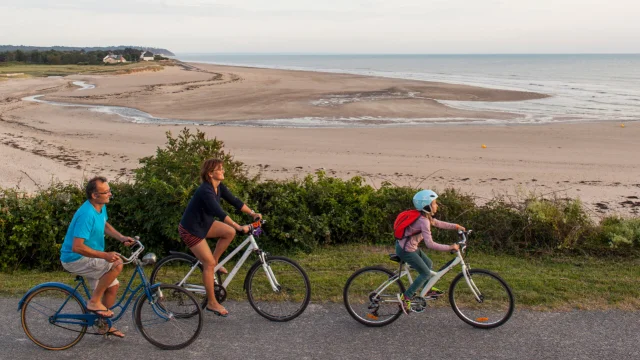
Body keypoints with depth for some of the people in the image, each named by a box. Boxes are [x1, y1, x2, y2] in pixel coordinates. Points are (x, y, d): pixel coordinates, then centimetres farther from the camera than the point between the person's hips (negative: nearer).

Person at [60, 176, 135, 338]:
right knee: (117, 264, -24)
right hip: (75, 259, -9)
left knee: (113, 285, 10)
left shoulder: (101, 207, 1)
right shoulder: (87, 214, -28)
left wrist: (122, 237, 6)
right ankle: (94, 301, -9)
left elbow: (104, 225, 22)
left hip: (87, 258, 9)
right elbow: (77, 247, -32)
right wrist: (104, 255, -34)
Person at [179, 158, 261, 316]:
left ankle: (213, 263, 8)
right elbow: (219, 213, -39)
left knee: (229, 232, -9)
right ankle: (212, 303, 5)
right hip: (190, 230, -8)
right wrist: (239, 227, -44)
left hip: (204, 223, 9)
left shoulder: (219, 187, -2)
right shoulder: (206, 191, -29)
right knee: (209, 263, -8)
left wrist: (253, 213, -7)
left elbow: (234, 201, 2)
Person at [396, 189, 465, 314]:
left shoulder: (425, 216, 3)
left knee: (429, 264, 21)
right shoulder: (424, 221, -27)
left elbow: (437, 223, 19)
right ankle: (406, 297, 2)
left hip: (409, 246, 9)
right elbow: (430, 244, -32)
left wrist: (455, 226, 13)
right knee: (426, 273, -2)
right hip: (405, 250, -9)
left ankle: (428, 290, 38)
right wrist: (450, 247, -28)